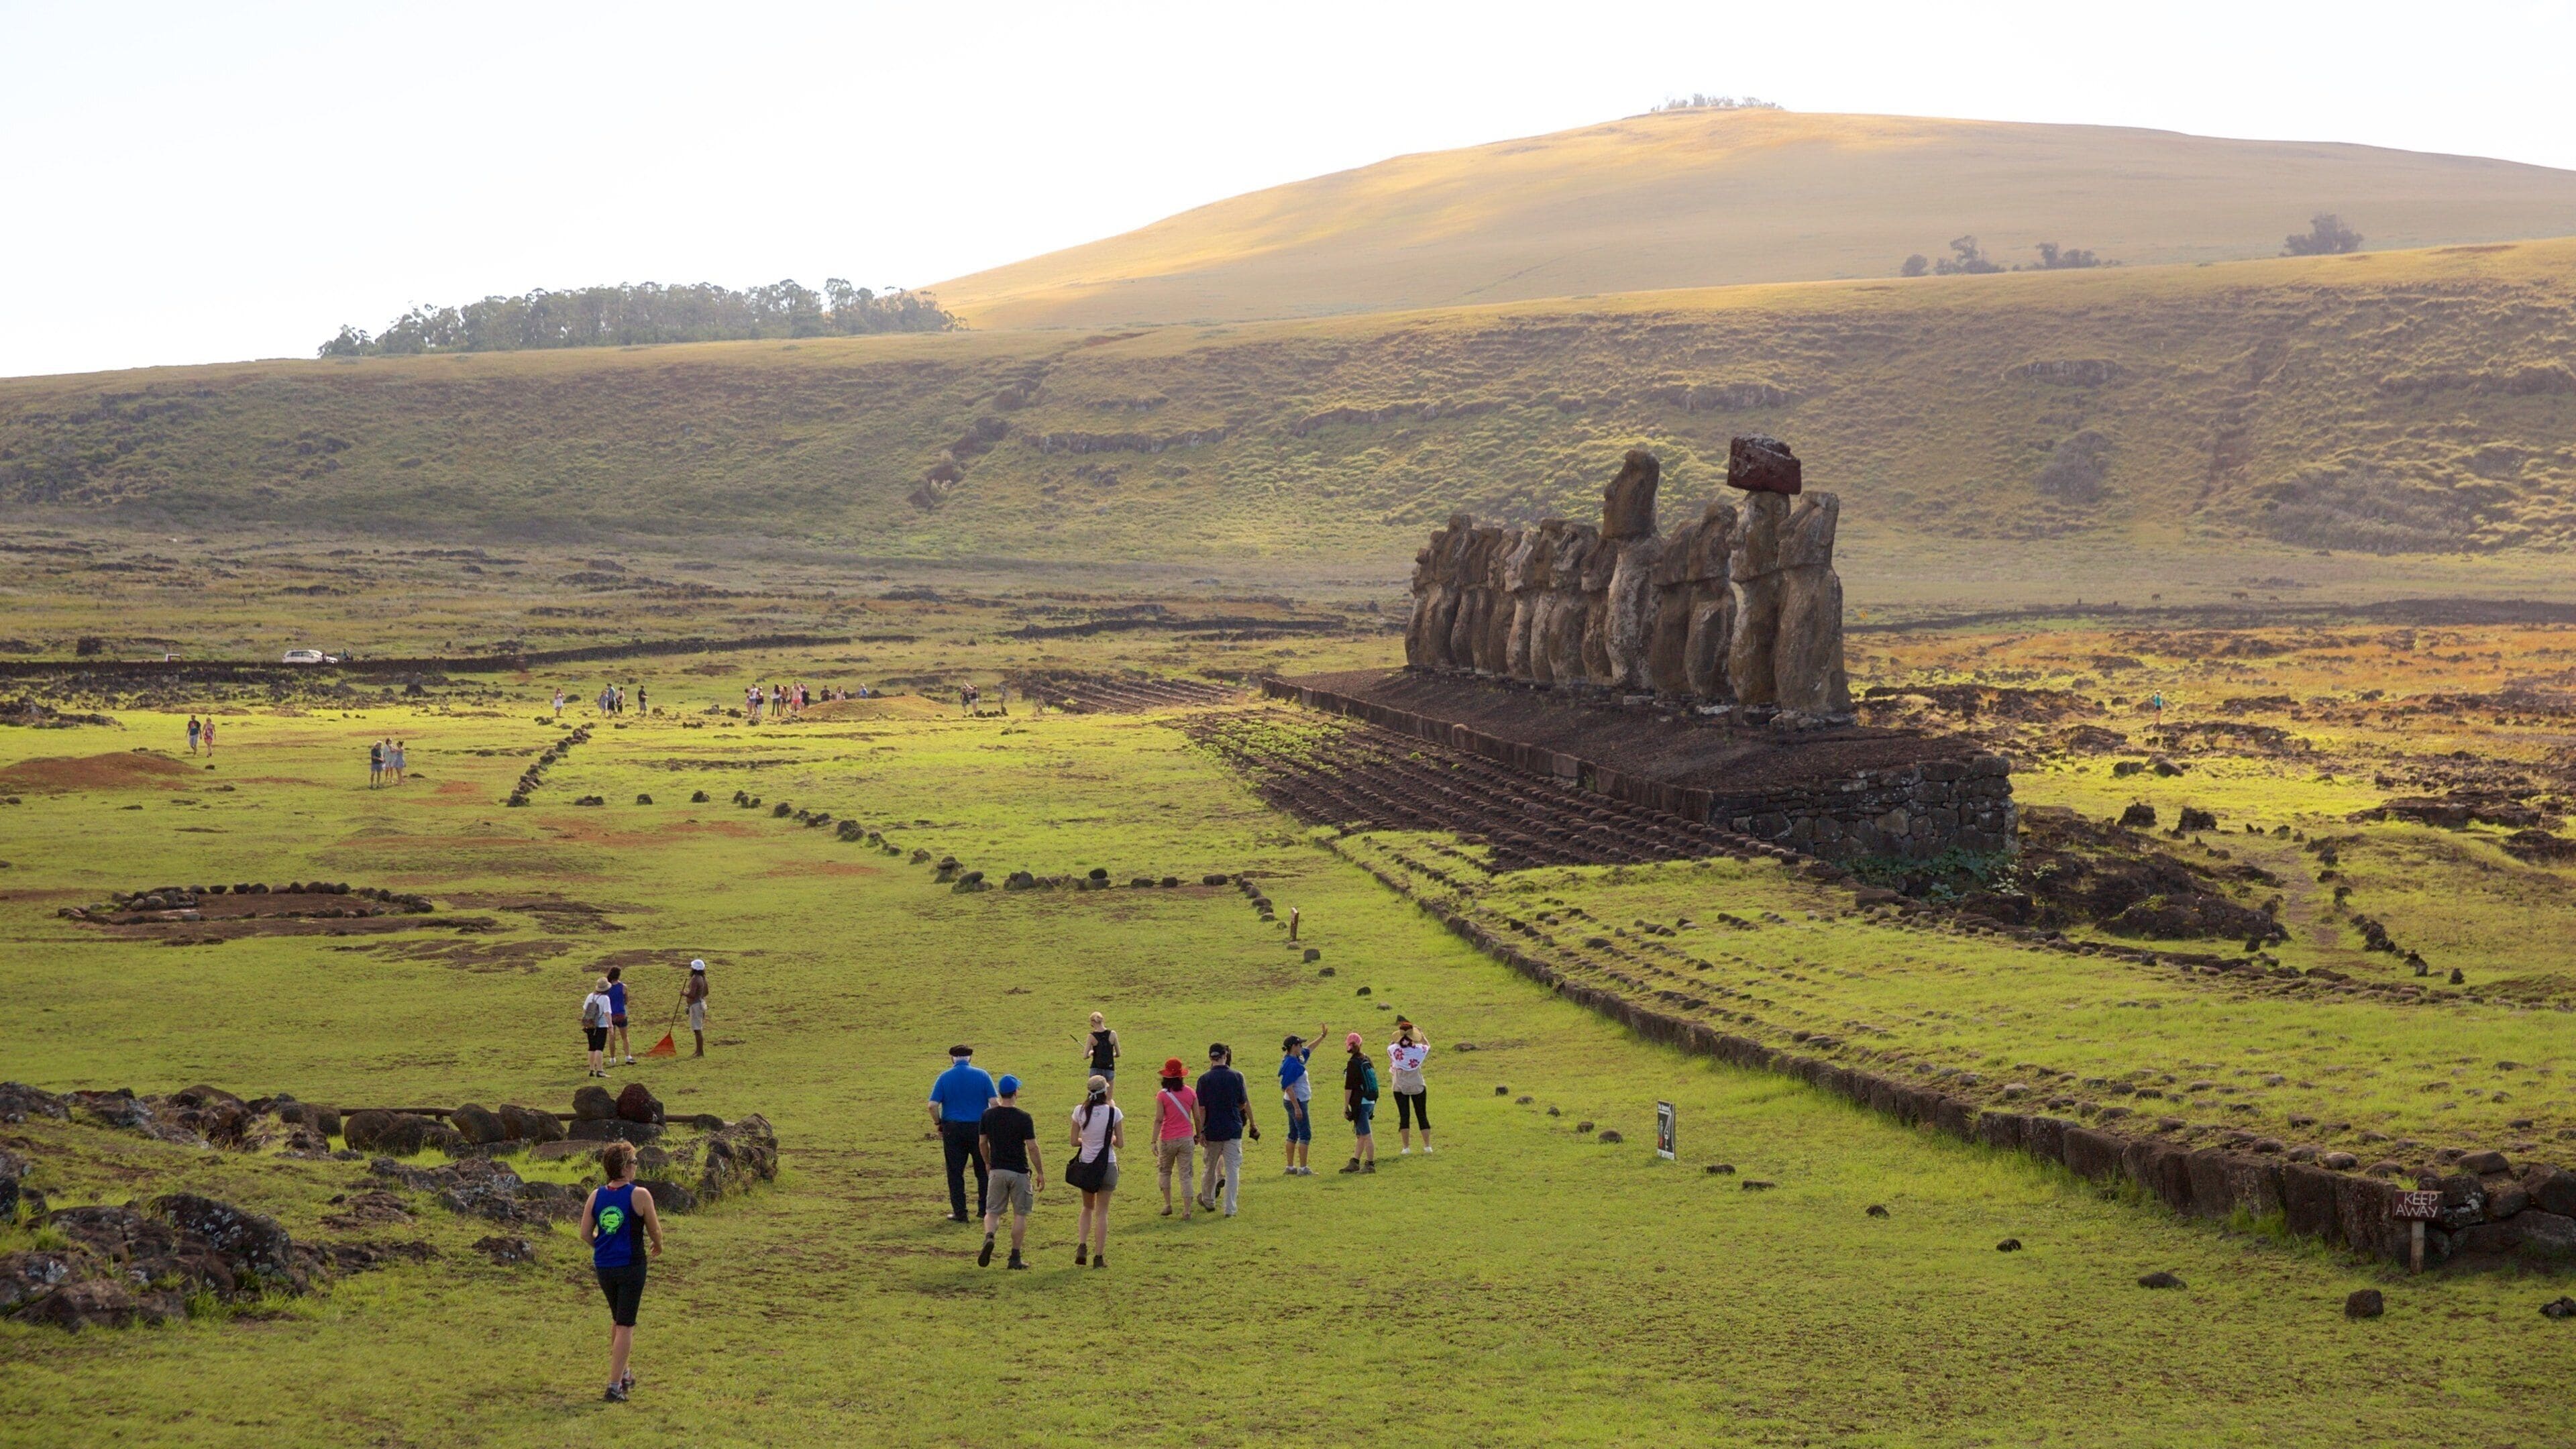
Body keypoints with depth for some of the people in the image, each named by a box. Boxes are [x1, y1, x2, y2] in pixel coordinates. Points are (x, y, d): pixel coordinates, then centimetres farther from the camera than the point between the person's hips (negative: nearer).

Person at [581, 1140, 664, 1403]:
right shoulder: (640, 1195, -12)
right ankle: (615, 1386, -5)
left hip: (603, 1267, 5)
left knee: (617, 1320, 24)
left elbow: (585, 1234, 3)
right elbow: (655, 1231, -3)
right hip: (631, 1266, -5)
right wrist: (658, 1247, 19)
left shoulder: (596, 1196, 1)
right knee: (625, 1326, 0)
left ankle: (622, 1374, 35)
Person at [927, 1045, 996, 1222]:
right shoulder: (982, 1075, -1)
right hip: (979, 1127, 0)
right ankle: (984, 1209, 18)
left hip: (952, 1129, 0)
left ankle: (960, 1213, 8)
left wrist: (939, 1125, 5)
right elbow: (994, 1103, -6)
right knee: (983, 1170, 14)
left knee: (955, 1173, 7)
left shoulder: (945, 1077, -2)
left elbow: (933, 1106, -9)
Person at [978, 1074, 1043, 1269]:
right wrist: (1040, 1172, -1)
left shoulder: (988, 1115, -1)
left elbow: (982, 1144, 6)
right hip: (1019, 1171, -3)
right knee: (1020, 1214, 9)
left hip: (997, 1171, 3)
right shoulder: (1023, 1118, -12)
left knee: (992, 1212, 11)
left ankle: (989, 1237, -20)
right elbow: (1032, 1147, -11)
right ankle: (1015, 1258, 9)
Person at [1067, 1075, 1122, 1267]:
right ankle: (1099, 1256, 7)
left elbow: (1074, 1142, -2)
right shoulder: (1114, 1112, -12)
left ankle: (1082, 1245, 3)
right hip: (1107, 1166, -2)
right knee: (1102, 1212, 7)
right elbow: (1120, 1143, -7)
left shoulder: (1080, 1111, -7)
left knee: (1087, 1208, 22)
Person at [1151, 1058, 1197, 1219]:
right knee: (1186, 1175, 6)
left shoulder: (1162, 1095, -9)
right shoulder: (1190, 1093, 0)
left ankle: (1167, 1204, 17)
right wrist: (1198, 1136, 18)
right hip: (1186, 1139, 2)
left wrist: (1154, 1141, -9)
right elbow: (1197, 1117, 4)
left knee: (1164, 1171, 20)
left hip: (1168, 1140, -2)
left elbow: (1158, 1120, -12)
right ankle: (1187, 1211, 2)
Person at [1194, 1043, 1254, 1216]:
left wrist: (1200, 1132, -3)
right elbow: (1243, 1104, 1)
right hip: (1234, 1129, -1)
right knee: (1233, 1168, 2)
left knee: (1210, 1167, 17)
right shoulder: (1237, 1076, -6)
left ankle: (1208, 1201, 33)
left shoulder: (1204, 1079, -7)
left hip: (1212, 1130, 1)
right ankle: (1230, 1208, -4)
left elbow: (1201, 1108, -8)